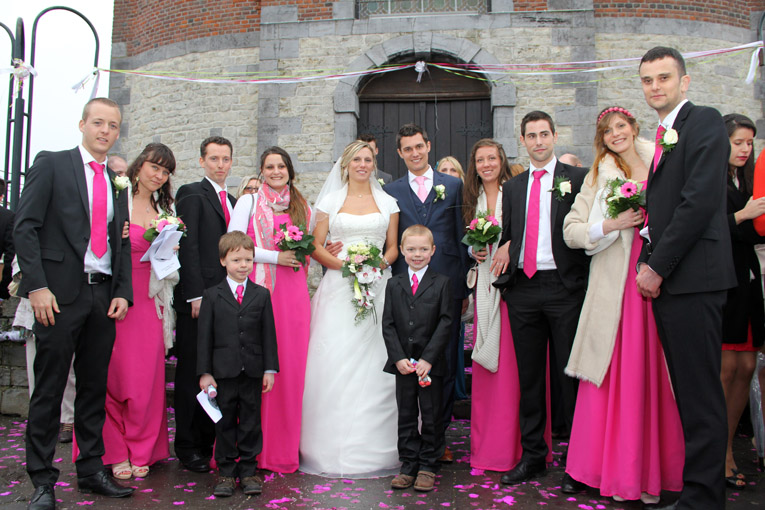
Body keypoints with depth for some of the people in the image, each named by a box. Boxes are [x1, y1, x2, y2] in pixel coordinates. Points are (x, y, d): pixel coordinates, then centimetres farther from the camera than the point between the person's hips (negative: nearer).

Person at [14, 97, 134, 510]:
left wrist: (123, 293, 4)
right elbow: (24, 228, -6)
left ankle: (91, 470, 23)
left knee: (95, 387, 11)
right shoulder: (51, 164, 1)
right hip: (60, 294, -5)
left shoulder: (117, 182, 16)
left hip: (104, 296, 5)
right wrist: (36, 286, -14)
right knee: (49, 390, 2)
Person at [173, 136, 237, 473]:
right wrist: (195, 294, -16)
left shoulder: (233, 202, 20)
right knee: (191, 374, 2)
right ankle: (188, 448, 12)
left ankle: (208, 443, 16)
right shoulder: (191, 193, -1)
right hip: (198, 298, -6)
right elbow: (188, 246, -9)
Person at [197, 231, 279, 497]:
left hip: (253, 372, 1)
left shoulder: (261, 295, 5)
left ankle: (249, 470, 21)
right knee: (225, 423, 8)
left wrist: (270, 369, 1)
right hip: (224, 372, -1)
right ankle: (226, 472, 20)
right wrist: (205, 372, -4)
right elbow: (205, 336, 1)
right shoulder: (212, 295, 2)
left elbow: (268, 334, 5)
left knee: (251, 422, 9)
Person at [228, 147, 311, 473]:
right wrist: (275, 257, -9)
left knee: (290, 365, 1)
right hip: (256, 289, -3)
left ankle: (285, 448, 11)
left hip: (293, 291, 3)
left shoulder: (302, 207, 18)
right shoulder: (249, 201, 7)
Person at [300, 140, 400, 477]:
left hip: (377, 288, 1)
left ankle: (375, 446, 5)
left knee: (375, 363, -6)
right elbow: (315, 246, 5)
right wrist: (345, 264, -11)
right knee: (334, 363, -8)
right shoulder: (330, 201, 10)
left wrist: (380, 263, -8)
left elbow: (393, 247, 14)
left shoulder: (387, 202, 14)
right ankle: (332, 447, 2)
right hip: (339, 288, -1)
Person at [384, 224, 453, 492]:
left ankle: (428, 466, 20)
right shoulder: (394, 284, 7)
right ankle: (408, 465, 21)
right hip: (403, 363, 2)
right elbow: (388, 324, 3)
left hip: (431, 364, -2)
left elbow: (445, 323, -6)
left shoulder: (441, 283, 0)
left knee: (431, 416, 7)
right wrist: (398, 358, -9)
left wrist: (428, 358, -14)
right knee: (406, 416, 10)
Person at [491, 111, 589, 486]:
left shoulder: (577, 178, 3)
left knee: (571, 374, 1)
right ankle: (533, 455, 22)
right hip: (522, 289, 4)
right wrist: (504, 277, 3)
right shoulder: (512, 187, 16)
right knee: (528, 376, 10)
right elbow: (507, 236, 16)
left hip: (564, 288, -4)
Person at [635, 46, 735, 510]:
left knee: (701, 393, -3)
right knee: (688, 391, 13)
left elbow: (700, 200, -15)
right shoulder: (663, 136, 22)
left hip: (692, 278, -9)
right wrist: (649, 265, 8)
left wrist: (657, 267, -13)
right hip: (665, 279, 9)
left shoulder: (704, 121, -4)